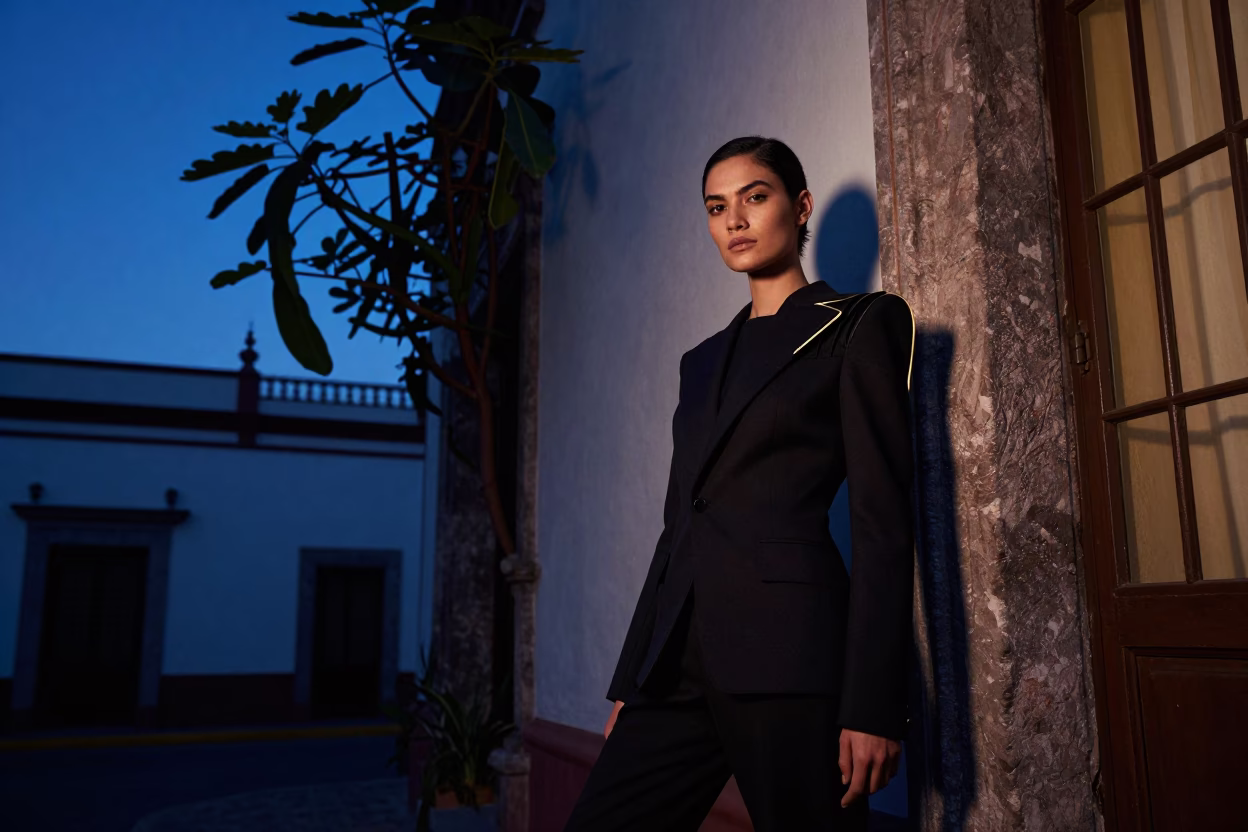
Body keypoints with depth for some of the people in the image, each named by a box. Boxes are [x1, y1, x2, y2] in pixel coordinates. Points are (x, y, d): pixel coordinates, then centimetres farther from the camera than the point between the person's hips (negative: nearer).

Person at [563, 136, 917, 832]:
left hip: (788, 644, -5)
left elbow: (883, 519, -6)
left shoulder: (859, 325, 2)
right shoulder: (705, 360, 20)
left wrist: (873, 706, -13)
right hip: (680, 658, 6)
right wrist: (632, 681, 15)